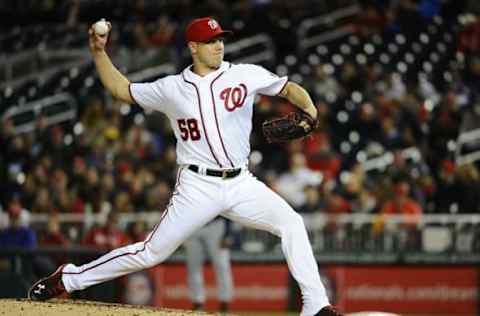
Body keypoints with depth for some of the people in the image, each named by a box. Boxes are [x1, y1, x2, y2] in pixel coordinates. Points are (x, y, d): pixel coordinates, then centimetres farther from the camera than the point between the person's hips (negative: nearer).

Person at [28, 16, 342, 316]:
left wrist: (308, 109, -14)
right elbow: (122, 89, 14)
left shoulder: (245, 75, 1)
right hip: (198, 188, -2)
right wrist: (98, 52, 6)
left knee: (291, 223, -18)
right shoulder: (171, 89, 3)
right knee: (152, 253, -1)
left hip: (241, 184, 2)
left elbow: (289, 88, 6)